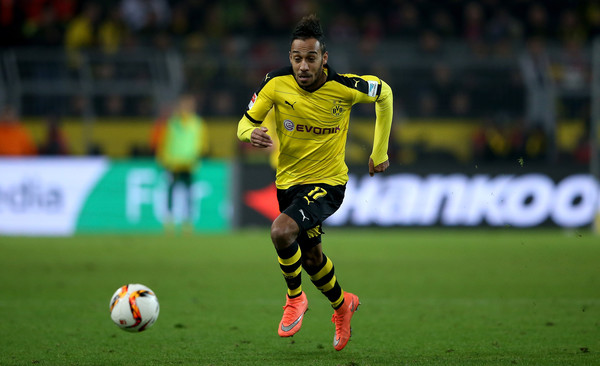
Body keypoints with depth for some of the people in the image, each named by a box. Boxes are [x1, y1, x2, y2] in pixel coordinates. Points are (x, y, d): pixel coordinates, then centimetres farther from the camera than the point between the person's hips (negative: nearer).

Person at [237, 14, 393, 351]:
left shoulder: (344, 87, -20)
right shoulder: (276, 84, -15)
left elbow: (384, 93, 0)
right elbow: (246, 123, -3)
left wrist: (380, 152, 5)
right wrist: (251, 133, -29)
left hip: (327, 183, -4)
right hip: (289, 181, 4)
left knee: (282, 231, -30)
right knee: (310, 257, 19)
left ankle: (295, 298, -3)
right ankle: (342, 304, 50)